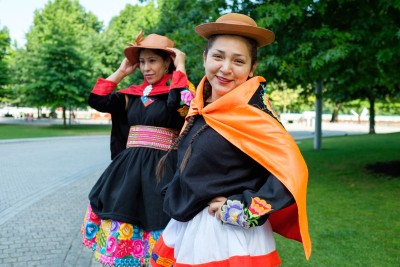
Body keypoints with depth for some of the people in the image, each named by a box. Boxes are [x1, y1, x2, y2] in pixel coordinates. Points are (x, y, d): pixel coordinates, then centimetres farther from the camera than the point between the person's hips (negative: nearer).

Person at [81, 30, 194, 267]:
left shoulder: (177, 90, -1)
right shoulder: (133, 95, 13)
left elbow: (179, 104, -25)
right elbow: (97, 100, 6)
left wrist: (180, 68, -11)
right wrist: (121, 72, 13)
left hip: (161, 169, -5)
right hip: (128, 170, 6)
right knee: (122, 225, 7)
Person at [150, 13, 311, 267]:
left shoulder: (251, 112, -17)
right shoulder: (201, 109, 3)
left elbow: (292, 172, -23)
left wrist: (243, 210, -19)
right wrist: (177, 202, 14)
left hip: (231, 238, -7)